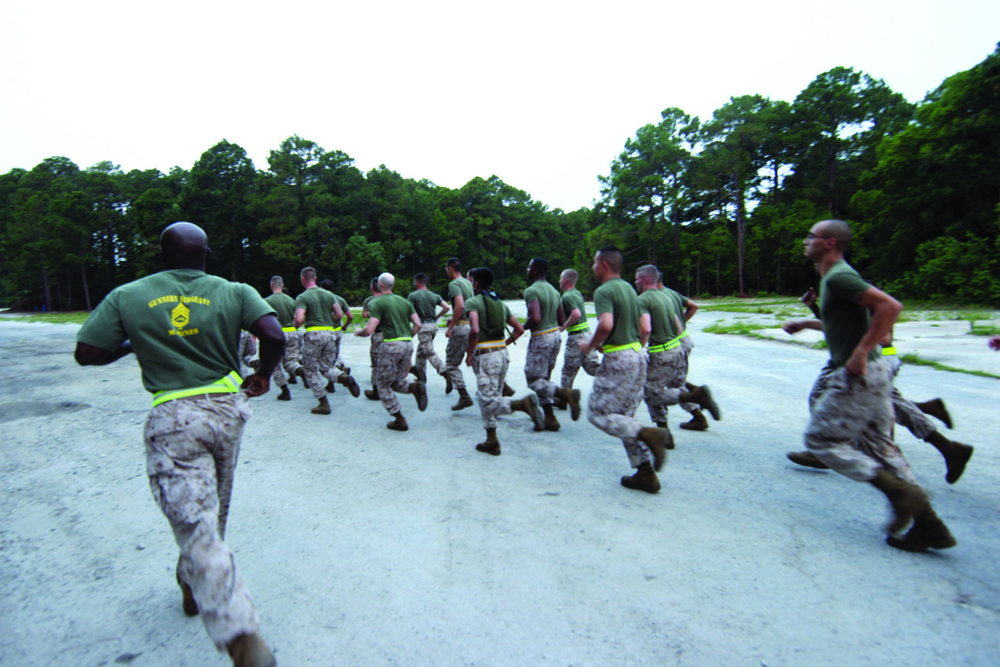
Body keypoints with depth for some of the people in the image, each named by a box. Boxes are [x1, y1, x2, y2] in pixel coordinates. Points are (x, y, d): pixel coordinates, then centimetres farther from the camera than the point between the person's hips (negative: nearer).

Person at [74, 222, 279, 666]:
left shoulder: (127, 297, 3)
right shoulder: (234, 292, 0)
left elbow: (86, 353, 4)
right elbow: (274, 336, -14)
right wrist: (263, 375, 4)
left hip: (172, 420, -2)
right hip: (226, 410, 3)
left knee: (197, 529, -5)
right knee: (212, 513, 25)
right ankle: (193, 585, 48)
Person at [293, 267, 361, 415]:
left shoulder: (302, 298, -8)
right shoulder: (328, 294, 9)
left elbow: (299, 320, -19)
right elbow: (339, 314, 8)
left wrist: (297, 324, 3)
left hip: (313, 335, -5)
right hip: (330, 333, 5)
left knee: (311, 371, 10)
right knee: (328, 367, 17)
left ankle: (324, 403, 8)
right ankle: (344, 377, -15)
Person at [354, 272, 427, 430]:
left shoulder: (377, 303, -4)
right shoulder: (404, 301, 14)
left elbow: (369, 330, -12)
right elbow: (418, 324, 9)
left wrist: (358, 332, 9)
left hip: (391, 346, -6)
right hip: (408, 345, 6)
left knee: (383, 384, 8)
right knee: (396, 381, 21)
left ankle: (399, 420, 4)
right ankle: (415, 387, -9)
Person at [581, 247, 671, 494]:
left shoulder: (604, 291, -13)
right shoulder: (628, 287, 15)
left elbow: (606, 325, -30)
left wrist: (591, 346, -12)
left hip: (619, 359, -9)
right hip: (637, 355, 9)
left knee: (598, 413, 2)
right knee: (624, 417, 15)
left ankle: (649, 435, -12)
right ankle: (646, 474, 17)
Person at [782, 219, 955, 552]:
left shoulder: (838, 277, -15)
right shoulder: (833, 277, 16)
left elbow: (890, 306, -26)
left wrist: (861, 352, -26)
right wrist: (806, 323, 24)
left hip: (859, 376, -10)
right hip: (869, 374, 10)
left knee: (820, 438, 0)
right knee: (880, 446, 14)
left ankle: (899, 491, 0)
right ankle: (929, 525, 19)